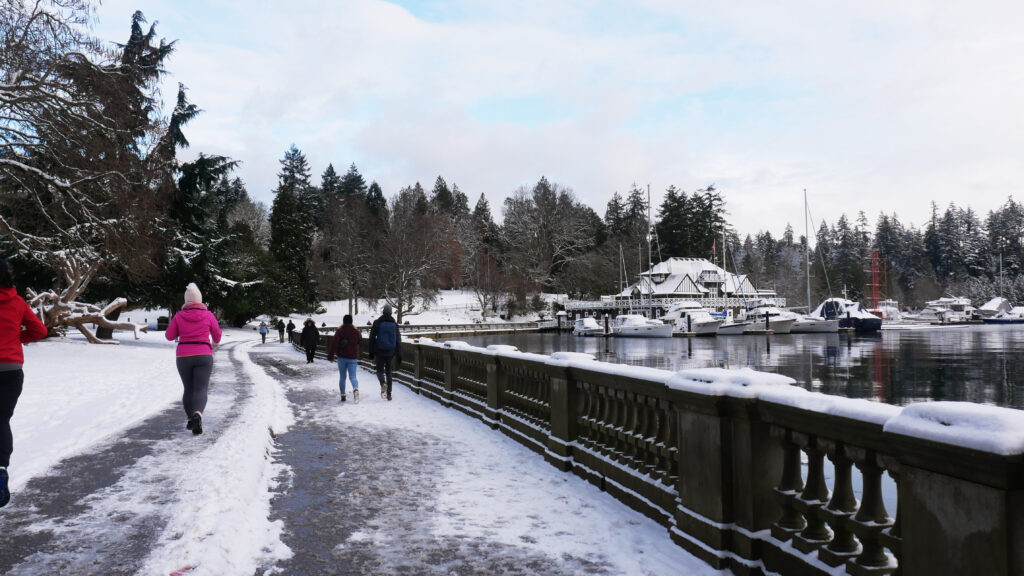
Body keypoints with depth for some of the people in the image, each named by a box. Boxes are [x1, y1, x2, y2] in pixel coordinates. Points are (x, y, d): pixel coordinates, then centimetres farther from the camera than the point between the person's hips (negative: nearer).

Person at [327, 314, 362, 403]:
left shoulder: (339, 331, -6)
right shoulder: (356, 332, -1)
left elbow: (334, 343, -11)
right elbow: (360, 339, 15)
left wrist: (330, 356, -9)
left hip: (342, 357, 0)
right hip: (353, 358, 1)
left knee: (342, 377, 13)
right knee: (352, 376, 0)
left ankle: (343, 395, 13)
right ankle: (355, 389, -30)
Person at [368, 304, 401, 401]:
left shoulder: (377, 323, -4)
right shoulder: (394, 324, 2)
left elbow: (372, 338, -4)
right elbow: (398, 340, 3)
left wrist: (371, 352, 3)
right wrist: (399, 355, 8)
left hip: (380, 352, -2)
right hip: (390, 352, 2)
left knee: (380, 370, 10)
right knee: (388, 372, 12)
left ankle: (383, 383, -23)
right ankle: (389, 394, 8)